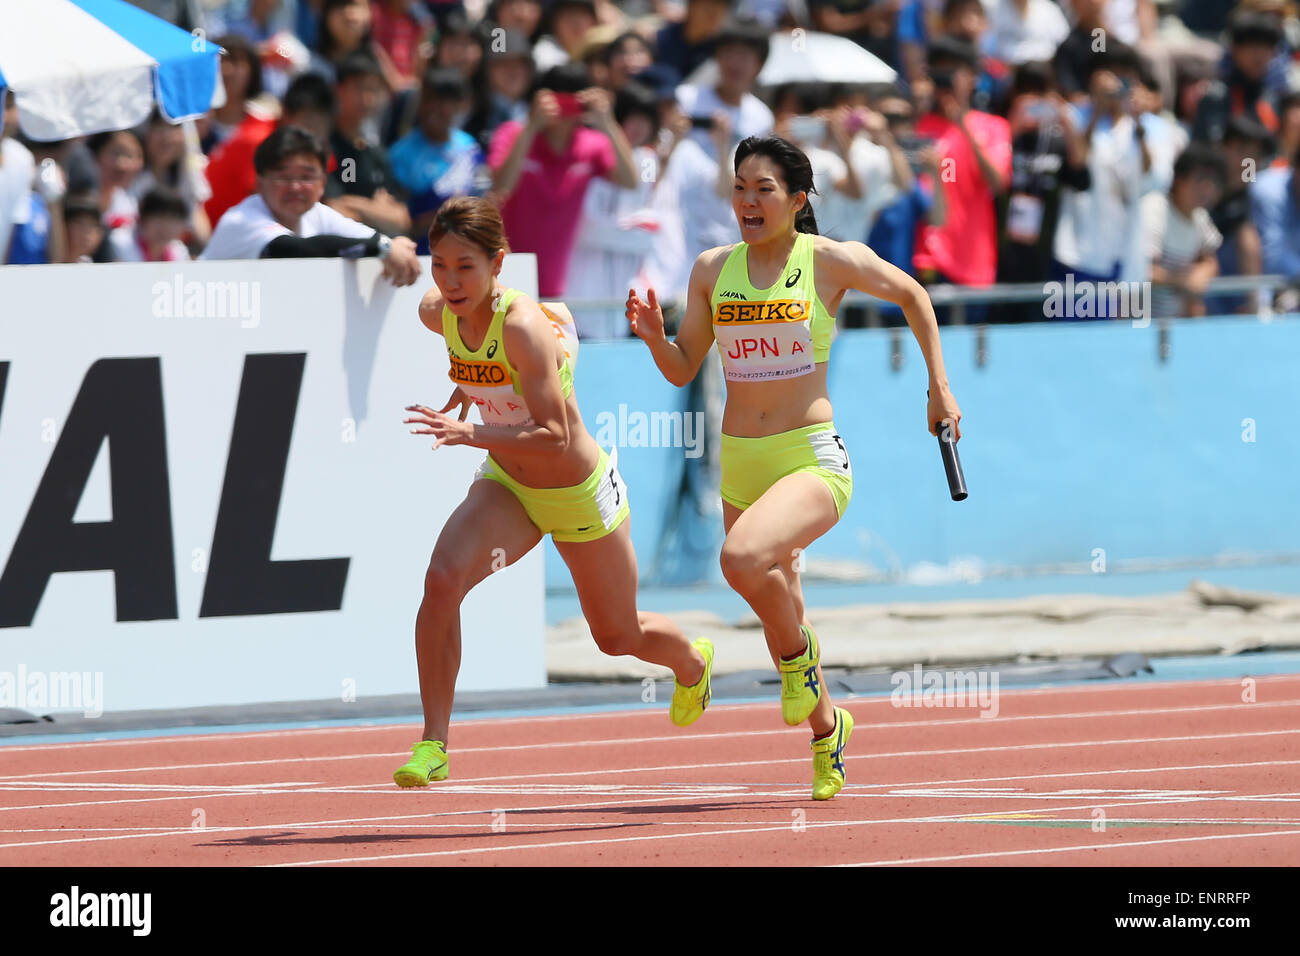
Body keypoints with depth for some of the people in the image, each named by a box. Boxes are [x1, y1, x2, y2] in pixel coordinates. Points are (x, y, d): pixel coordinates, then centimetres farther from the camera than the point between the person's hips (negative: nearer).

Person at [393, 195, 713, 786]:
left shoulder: (524, 328, -34)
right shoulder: (435, 313, -13)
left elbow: (555, 437, -37)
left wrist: (471, 434, -47)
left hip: (580, 494, -4)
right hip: (507, 487, 5)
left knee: (617, 638, 17)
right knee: (442, 578, -26)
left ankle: (693, 663, 54)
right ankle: (434, 744, -20)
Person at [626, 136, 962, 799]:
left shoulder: (832, 261, -5)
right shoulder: (712, 270, 5)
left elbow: (913, 296, 11)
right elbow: (683, 370, 11)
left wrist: (940, 390, 10)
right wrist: (654, 335, -10)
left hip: (813, 460, -5)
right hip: (740, 465, 5)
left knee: (742, 557, -33)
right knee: (778, 615, 12)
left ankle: (799, 652, -4)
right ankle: (826, 727, 40)